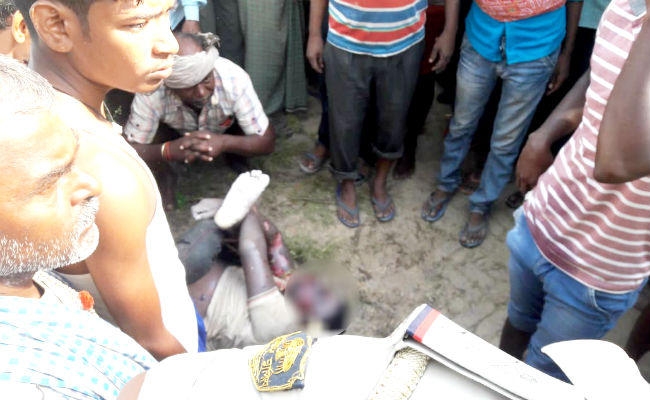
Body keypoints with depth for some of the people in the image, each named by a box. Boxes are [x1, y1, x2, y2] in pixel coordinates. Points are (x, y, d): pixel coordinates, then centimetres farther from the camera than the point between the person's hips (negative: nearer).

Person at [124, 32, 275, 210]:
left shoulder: (234, 79, -39)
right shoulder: (151, 92, -39)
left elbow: (267, 141, -31)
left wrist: (224, 143, -50)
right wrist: (168, 150, -50)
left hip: (224, 134, 2)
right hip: (177, 135, -1)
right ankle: (166, 177, 2)